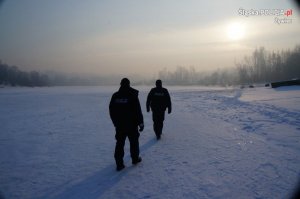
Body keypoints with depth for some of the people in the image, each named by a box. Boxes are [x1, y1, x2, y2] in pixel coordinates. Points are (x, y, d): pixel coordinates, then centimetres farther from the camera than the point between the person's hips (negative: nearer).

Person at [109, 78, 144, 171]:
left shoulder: (115, 96, 1)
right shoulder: (132, 95, -11)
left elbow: (111, 111, 7)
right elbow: (138, 111, -13)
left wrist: (115, 122, 18)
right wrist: (141, 123, -6)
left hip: (119, 125, 3)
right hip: (132, 124, -3)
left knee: (119, 143, 8)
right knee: (134, 141, 15)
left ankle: (119, 163, 6)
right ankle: (135, 158, 29)